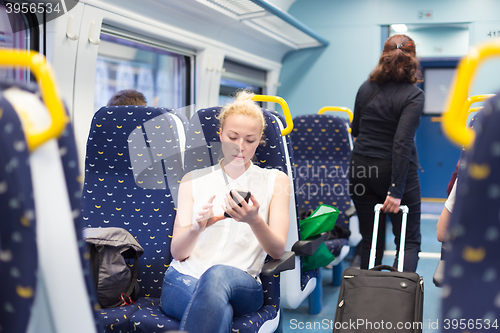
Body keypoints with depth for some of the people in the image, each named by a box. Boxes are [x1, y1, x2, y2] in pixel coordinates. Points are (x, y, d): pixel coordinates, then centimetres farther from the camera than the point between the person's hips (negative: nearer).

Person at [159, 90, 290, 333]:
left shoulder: (275, 181, 11)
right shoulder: (193, 179, 14)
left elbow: (278, 251, 0)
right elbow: (177, 252, 5)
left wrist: (255, 221, -22)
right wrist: (197, 226, -19)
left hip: (242, 285, 0)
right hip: (183, 279, 0)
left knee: (217, 274, -39)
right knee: (221, 313, -38)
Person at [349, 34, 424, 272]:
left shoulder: (366, 88, 4)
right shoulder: (413, 95, -11)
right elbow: (402, 143, -19)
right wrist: (396, 190, -20)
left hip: (361, 167, 5)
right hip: (393, 171, -4)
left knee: (370, 242, 13)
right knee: (410, 242, 7)